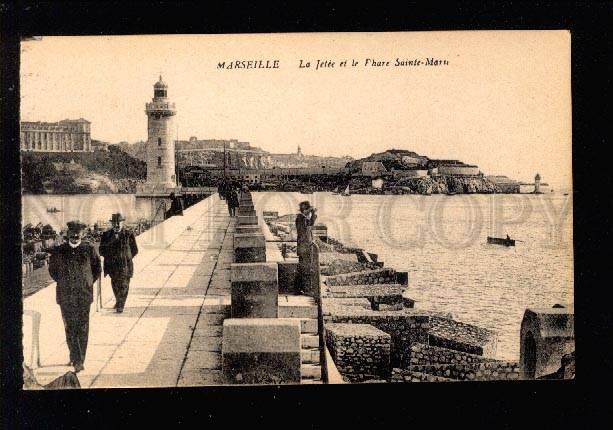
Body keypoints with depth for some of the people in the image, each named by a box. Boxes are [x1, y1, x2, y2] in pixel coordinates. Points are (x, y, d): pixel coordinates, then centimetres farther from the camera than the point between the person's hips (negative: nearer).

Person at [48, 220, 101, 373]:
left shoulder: (89, 249, 0)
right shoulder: (59, 251, 2)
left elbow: (97, 268, 13)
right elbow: (52, 269, 16)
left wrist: (89, 282, 7)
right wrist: (62, 283, 10)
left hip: (84, 295, -1)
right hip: (65, 296, 1)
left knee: (82, 329, 1)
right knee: (70, 328, 1)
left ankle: (79, 359, 8)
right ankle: (76, 358, 9)